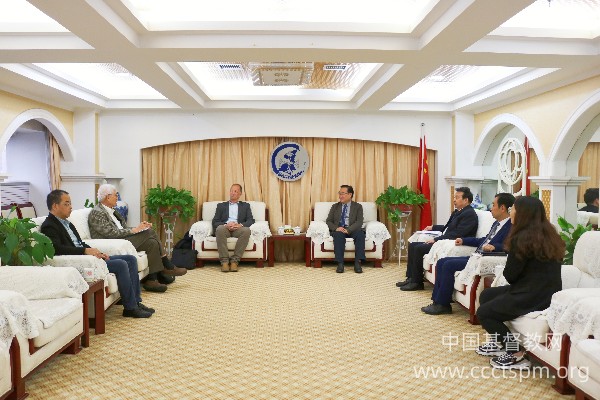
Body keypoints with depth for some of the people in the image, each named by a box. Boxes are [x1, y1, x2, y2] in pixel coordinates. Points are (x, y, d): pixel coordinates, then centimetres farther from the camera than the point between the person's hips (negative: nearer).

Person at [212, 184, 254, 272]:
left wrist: (240, 225, -13)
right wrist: (226, 225, -12)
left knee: (246, 230, -35)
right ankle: (224, 261, -33)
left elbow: (251, 220, 9)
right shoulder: (221, 205, 23)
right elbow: (215, 222, 11)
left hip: (238, 229, 0)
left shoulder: (245, 205, 24)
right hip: (225, 228, 0)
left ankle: (235, 260, -29)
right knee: (220, 228, -37)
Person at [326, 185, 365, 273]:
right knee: (338, 234, -35)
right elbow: (328, 221, 9)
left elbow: (359, 222, -3)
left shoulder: (358, 206, 10)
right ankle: (340, 264, -38)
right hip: (338, 230, 1)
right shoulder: (335, 206, 17)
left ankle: (357, 263, -34)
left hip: (352, 230, 0)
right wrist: (336, 228, -15)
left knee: (360, 233, -34)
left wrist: (348, 230, -22)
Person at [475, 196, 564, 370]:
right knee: (486, 295, 19)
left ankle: (517, 355, 4)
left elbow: (510, 275, -13)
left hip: (533, 296, -9)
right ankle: (498, 342, 30)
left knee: (483, 313, 0)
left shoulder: (522, 238, -19)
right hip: (546, 290, 10)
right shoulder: (549, 234, 9)